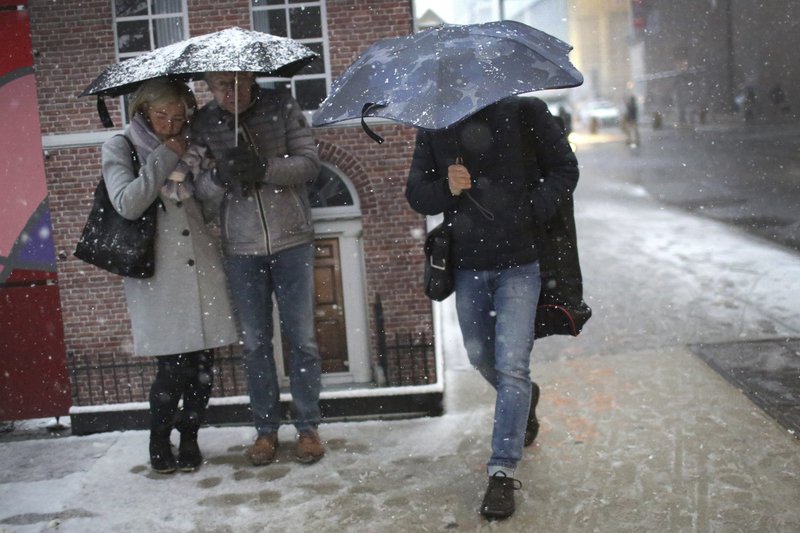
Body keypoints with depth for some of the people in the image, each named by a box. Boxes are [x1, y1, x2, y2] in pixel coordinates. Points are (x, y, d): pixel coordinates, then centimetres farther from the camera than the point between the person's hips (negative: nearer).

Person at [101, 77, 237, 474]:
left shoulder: (192, 146, 14)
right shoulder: (120, 148, 4)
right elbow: (127, 204, -12)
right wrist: (166, 158, -10)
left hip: (202, 267, 4)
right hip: (159, 273, -4)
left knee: (203, 363, 4)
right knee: (174, 365, -6)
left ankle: (189, 437, 22)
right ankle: (159, 442, 17)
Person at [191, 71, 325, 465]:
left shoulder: (281, 106, -2)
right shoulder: (204, 123, 1)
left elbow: (310, 162, -7)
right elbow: (200, 189, 0)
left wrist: (264, 170, -24)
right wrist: (222, 177, -23)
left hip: (291, 242, -1)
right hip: (241, 248, 1)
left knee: (301, 337, 4)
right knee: (254, 342, 8)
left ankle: (308, 426, 18)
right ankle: (265, 429, 22)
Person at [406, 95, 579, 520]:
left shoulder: (524, 111, -4)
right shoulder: (434, 127, 4)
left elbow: (565, 169, -1)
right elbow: (416, 194, 5)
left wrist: (529, 214, -14)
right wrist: (445, 189, -17)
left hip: (519, 263, -4)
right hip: (466, 265, 4)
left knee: (511, 365, -10)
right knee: (481, 357, 18)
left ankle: (502, 471, -1)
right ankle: (524, 400, 50)